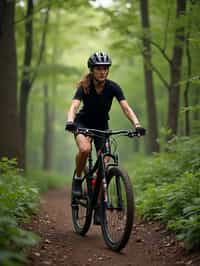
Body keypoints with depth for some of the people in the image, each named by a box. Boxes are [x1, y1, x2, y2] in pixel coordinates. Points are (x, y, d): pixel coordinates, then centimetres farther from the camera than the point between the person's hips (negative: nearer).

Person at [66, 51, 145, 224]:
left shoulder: (113, 87, -17)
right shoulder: (84, 87, -21)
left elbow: (126, 108, -26)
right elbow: (74, 106, -35)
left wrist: (137, 124, -44)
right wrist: (70, 122, -56)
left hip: (102, 125, 2)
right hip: (83, 123, -2)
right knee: (85, 149, -35)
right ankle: (78, 179, -9)